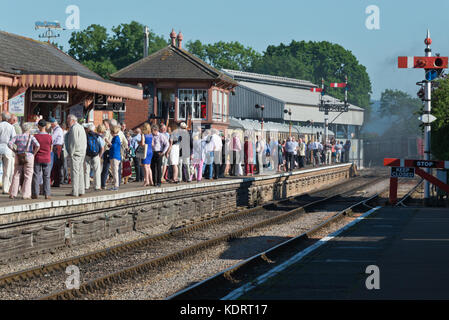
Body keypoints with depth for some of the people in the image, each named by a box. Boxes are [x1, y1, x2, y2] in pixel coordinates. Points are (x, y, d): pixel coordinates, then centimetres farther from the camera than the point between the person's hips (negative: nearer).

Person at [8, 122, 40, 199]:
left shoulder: (17, 137, 5)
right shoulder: (31, 137, -3)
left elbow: (10, 144, -7)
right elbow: (37, 145, -17)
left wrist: (15, 151, 3)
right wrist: (34, 154, -4)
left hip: (18, 157, 3)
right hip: (28, 157, -3)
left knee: (16, 175, 9)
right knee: (28, 176, 2)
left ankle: (13, 194, 7)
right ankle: (26, 195, -1)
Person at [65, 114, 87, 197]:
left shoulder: (74, 128, -12)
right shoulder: (81, 127, 18)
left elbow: (74, 141, -19)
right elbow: (85, 141, 20)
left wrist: (71, 153, -14)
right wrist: (83, 152, 18)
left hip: (75, 153, -10)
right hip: (82, 153, 10)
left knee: (74, 172, -9)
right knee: (80, 172, 10)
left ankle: (75, 192, -10)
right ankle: (80, 191, 11)